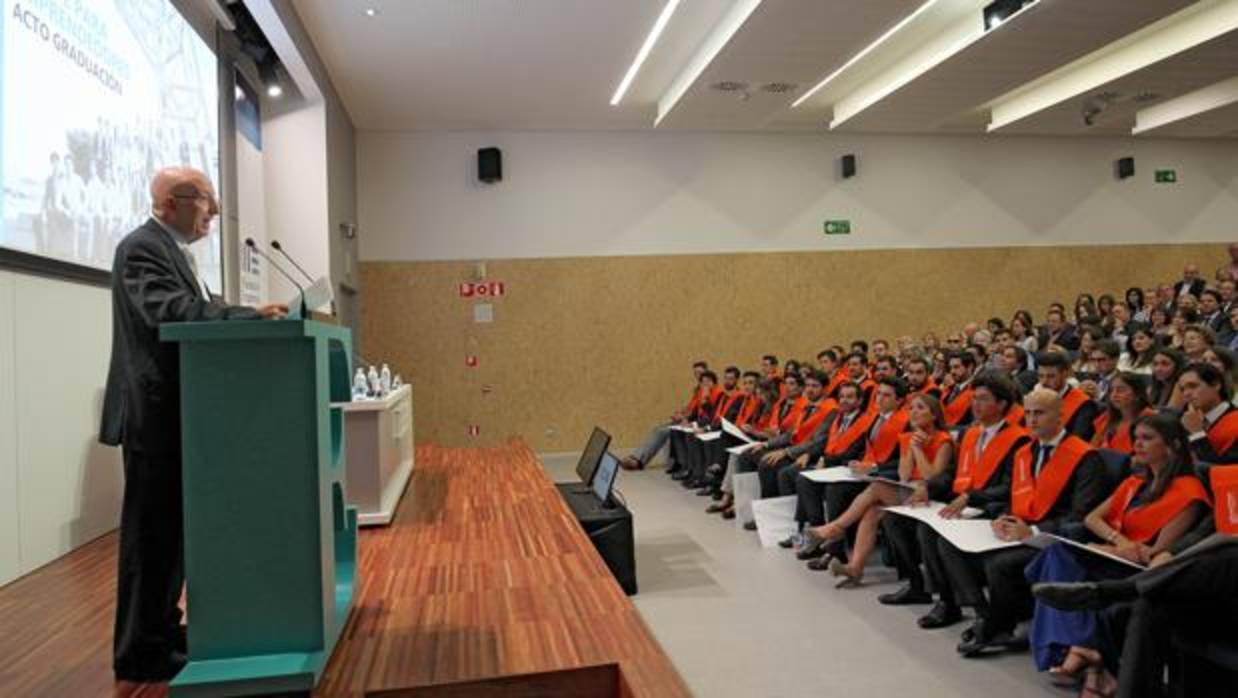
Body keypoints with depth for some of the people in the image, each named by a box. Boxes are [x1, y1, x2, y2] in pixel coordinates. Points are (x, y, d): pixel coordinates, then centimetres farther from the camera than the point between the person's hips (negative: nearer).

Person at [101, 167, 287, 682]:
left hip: (174, 412, 10)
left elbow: (194, 311, 14)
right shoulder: (143, 247, -14)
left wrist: (248, 318, 2)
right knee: (151, 531, -2)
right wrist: (248, 315, -31)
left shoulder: (174, 250, 17)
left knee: (173, 527, 17)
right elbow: (168, 312, -27)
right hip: (154, 413, -10)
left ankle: (161, 629, 30)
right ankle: (141, 651, 10)